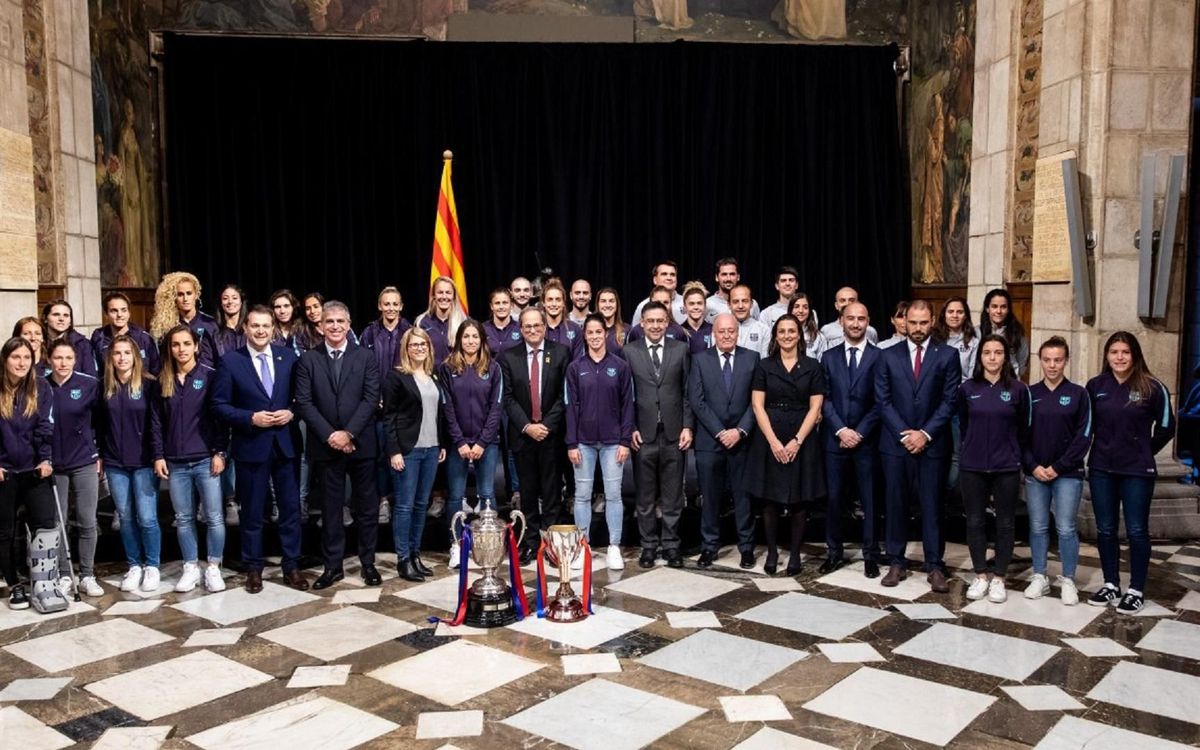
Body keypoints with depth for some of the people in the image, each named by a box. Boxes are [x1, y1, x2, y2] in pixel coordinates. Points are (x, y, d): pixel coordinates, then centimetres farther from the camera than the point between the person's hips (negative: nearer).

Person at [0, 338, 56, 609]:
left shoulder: (41, 387, -1)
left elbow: (45, 426, -3)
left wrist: (46, 459, -14)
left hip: (34, 470, 0)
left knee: (45, 525, -6)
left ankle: (44, 578, 9)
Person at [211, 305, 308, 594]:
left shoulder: (289, 356, 4)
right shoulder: (230, 361, -4)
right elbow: (220, 405, -5)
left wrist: (291, 413, -11)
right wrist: (251, 418, -17)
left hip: (285, 444, 2)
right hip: (251, 446, -2)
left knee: (290, 508, 8)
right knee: (253, 512, 9)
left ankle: (291, 567, 20)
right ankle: (253, 569, 24)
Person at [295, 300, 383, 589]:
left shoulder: (366, 357, 3)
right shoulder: (308, 359, 4)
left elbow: (371, 399, -5)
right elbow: (303, 402, -3)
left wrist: (349, 433, -14)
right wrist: (329, 435, -13)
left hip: (361, 444, 0)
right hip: (325, 445, 0)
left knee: (366, 507, 7)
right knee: (331, 508, 8)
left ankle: (368, 563, 19)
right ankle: (333, 565, 18)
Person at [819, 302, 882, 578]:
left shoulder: (879, 356, 1)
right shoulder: (829, 357, 8)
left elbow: (880, 401, -3)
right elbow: (824, 399, 3)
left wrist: (860, 432, -10)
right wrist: (841, 430, -9)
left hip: (867, 440, -2)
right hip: (835, 439, 2)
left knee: (870, 500, 4)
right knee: (833, 498, 6)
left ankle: (871, 555, 14)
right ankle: (834, 552, 17)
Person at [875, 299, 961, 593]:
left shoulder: (947, 355, 3)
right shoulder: (888, 356, 6)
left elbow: (949, 400, -2)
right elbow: (883, 401, 1)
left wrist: (925, 433, -10)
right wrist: (904, 434, -9)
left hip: (932, 444, -1)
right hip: (895, 442, 1)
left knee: (932, 506, 3)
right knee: (895, 504, 6)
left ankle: (935, 567, 10)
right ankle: (896, 563, 15)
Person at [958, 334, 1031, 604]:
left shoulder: (1018, 389, -3)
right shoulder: (967, 388, 0)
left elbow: (1024, 429, 6)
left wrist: (1014, 455, 11)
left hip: (1007, 468, -1)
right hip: (972, 466, 1)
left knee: (1005, 523, 7)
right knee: (975, 522, 7)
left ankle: (998, 578, 19)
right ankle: (981, 576, 20)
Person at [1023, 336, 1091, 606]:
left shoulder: (1078, 394, 0)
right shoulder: (1029, 393, 5)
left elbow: (1084, 436, -4)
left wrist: (1059, 467, -10)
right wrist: (1033, 466, -8)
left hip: (1068, 474, -2)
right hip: (1035, 473, 2)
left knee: (1066, 528, 1)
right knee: (1038, 527, 7)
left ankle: (1068, 580, 13)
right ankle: (1040, 577, 18)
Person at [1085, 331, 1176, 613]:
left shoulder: (1152, 387, -6)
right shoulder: (1095, 386, 2)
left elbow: (1166, 427, 3)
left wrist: (1144, 452, 7)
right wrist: (1103, 449, 8)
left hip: (1137, 471, -3)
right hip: (1101, 469, 3)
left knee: (1136, 531, 3)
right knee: (1105, 530, 9)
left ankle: (1136, 590, 14)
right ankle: (1111, 585, 22)